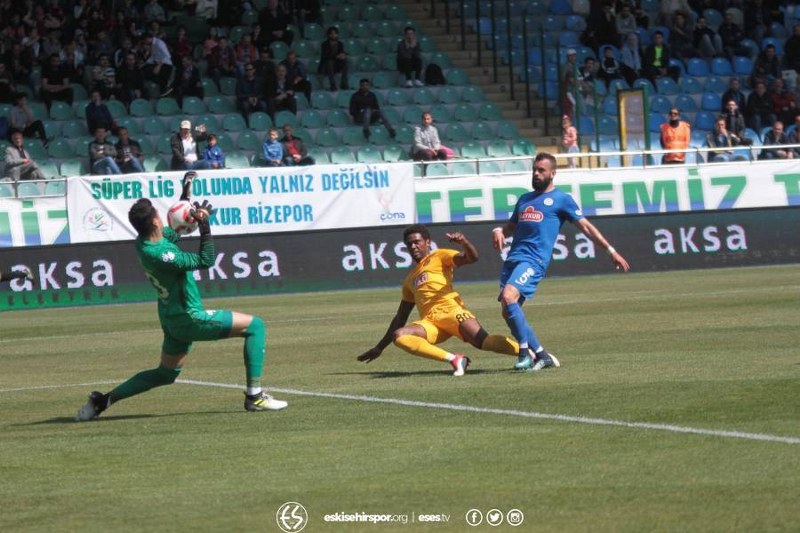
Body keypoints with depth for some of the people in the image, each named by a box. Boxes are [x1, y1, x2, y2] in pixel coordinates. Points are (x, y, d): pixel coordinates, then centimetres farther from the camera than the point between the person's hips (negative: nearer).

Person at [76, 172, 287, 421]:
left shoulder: (143, 242, -1)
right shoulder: (159, 254, -28)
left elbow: (175, 230, 20)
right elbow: (205, 260, -22)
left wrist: (186, 195, 16)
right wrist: (205, 225, -25)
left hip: (172, 320, 9)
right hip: (189, 318, -9)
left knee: (165, 374, 24)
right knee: (255, 326, -3)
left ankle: (103, 400, 15)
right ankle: (254, 396, -6)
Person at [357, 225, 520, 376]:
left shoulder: (439, 256, 15)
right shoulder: (409, 279, 31)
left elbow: (472, 258, -3)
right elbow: (401, 317, 34)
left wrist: (464, 242, -26)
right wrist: (379, 348, 33)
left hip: (450, 310, -5)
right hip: (430, 322, 5)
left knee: (483, 341, -30)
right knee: (398, 336, -25)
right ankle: (454, 359, -29)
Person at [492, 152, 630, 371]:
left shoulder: (561, 199, 7)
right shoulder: (524, 199, 25)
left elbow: (585, 226, 6)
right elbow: (511, 226, 31)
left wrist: (611, 251, 1)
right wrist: (498, 231, 6)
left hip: (534, 261, -7)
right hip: (512, 260, 7)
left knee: (508, 297, -29)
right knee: (508, 312, 0)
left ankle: (526, 352, -21)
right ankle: (542, 356, 11)